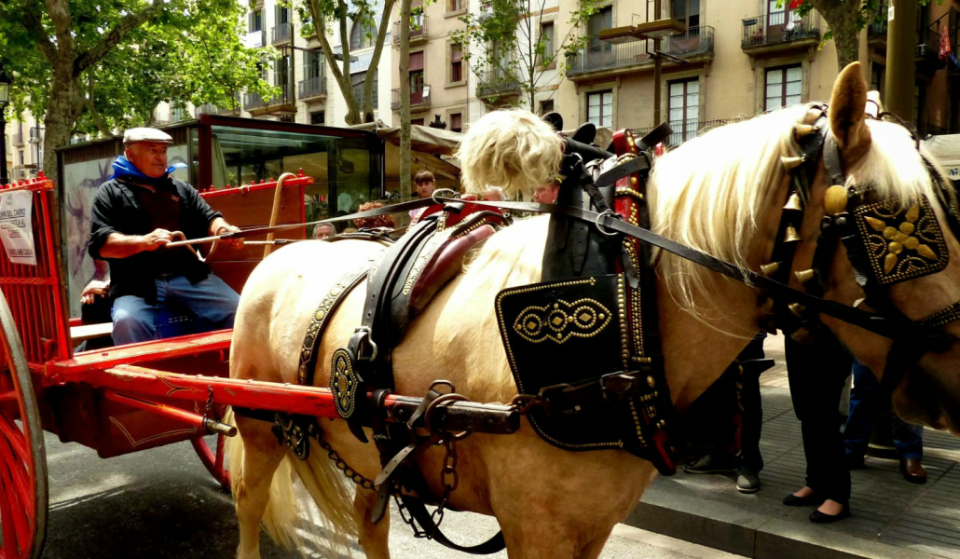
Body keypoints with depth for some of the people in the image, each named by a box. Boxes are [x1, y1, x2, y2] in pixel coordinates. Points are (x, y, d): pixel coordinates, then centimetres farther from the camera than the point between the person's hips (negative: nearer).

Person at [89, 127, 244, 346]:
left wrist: (224, 229, -9)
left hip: (189, 277, 3)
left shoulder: (181, 188, 24)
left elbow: (208, 218, 17)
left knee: (238, 310, -17)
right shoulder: (111, 192, 9)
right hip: (136, 283, -3)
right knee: (126, 321, -34)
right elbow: (101, 243, -3)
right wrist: (144, 242, -22)